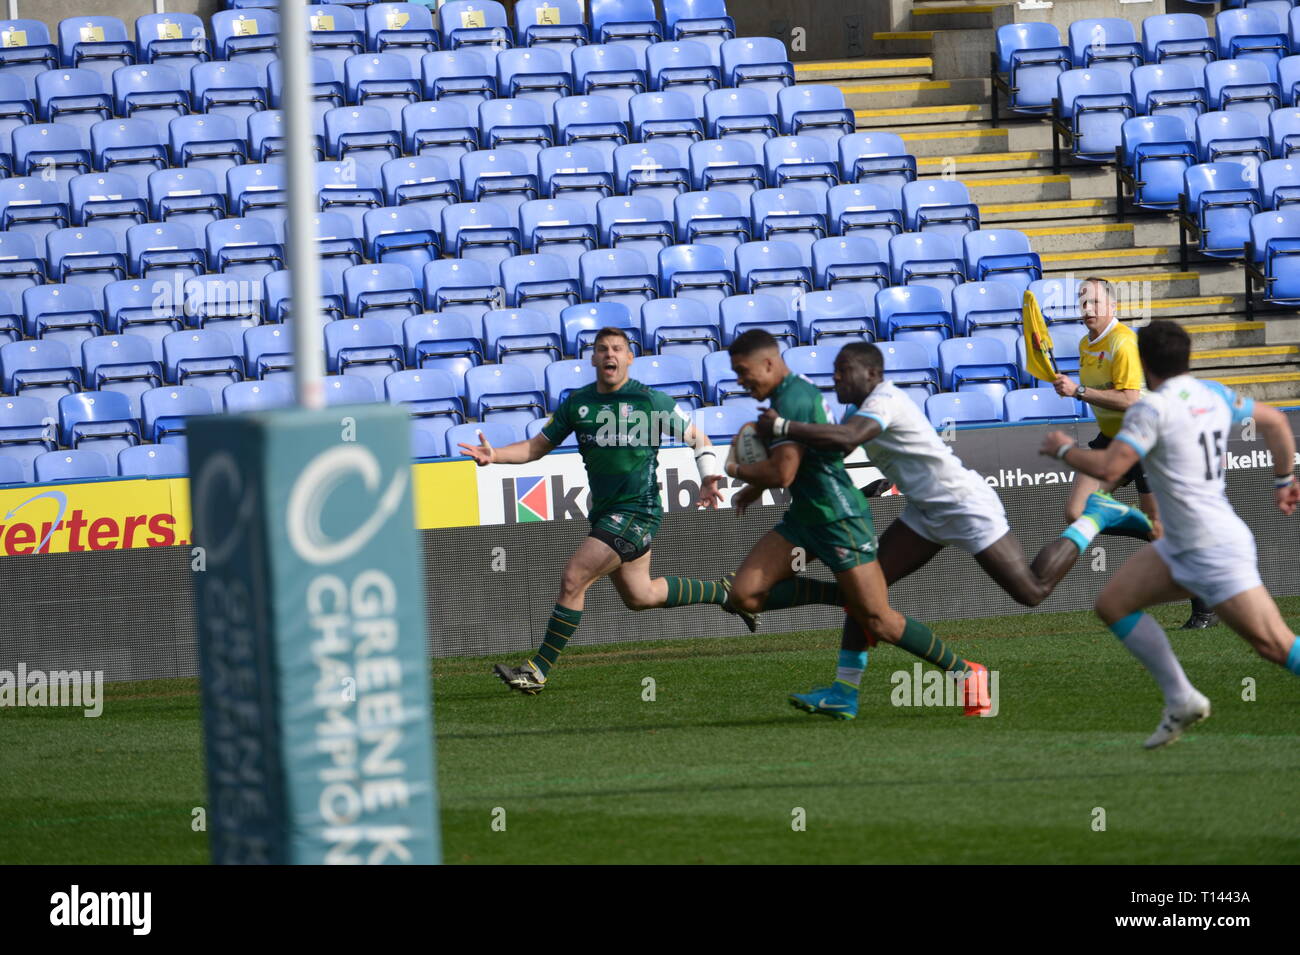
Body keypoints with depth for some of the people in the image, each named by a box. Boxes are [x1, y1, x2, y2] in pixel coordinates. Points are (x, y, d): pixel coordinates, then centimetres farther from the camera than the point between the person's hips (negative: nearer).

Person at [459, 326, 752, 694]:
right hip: (604, 512, 7)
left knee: (573, 579, -16)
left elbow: (697, 437, 4)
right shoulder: (577, 402, 7)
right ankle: (723, 591, 40)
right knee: (639, 596, 18)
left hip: (637, 509, -7)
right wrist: (494, 455, -5)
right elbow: (538, 446, 11)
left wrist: (710, 478, -11)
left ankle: (538, 670, -9)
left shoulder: (652, 401, -6)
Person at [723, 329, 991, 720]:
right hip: (805, 517, 10)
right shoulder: (798, 390, 13)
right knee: (746, 594, -3)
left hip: (839, 520, -10)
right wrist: (753, 487, 22)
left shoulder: (793, 399, -19)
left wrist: (737, 470, -6)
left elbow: (782, 473, -25)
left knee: (879, 621, -9)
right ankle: (842, 595, 9)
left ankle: (966, 673, 4)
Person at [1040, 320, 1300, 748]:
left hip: (1214, 550, -9)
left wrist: (1064, 450, -4)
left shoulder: (1152, 408, -15)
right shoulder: (1214, 395, 10)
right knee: (1113, 604, 9)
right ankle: (1182, 700, 11)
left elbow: (1108, 468, -23)